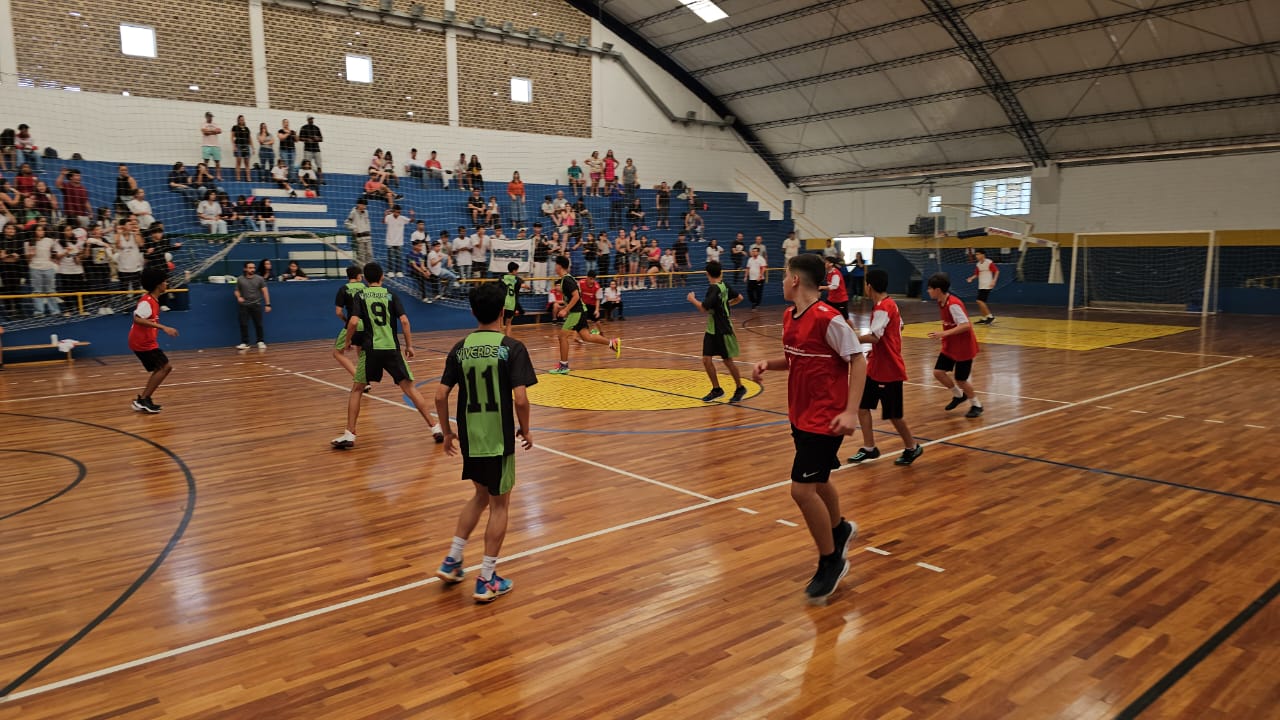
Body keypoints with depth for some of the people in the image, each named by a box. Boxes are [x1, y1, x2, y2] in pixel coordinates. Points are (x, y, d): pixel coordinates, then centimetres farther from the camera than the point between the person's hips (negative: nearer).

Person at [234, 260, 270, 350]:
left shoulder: (259, 279, 0)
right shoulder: (240, 279, 4)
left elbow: (265, 292, -1)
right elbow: (237, 291, 15)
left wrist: (267, 304, -8)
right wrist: (238, 297, -8)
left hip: (256, 305, -1)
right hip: (244, 305, 1)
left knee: (258, 324, 2)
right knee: (243, 325, -3)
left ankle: (261, 342, 14)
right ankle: (244, 343, 3)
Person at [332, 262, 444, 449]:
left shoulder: (361, 295, 4)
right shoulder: (390, 295, 7)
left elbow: (353, 321, -9)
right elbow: (404, 320, -3)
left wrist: (347, 342, 6)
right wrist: (409, 345, 4)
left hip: (371, 349, -1)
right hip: (392, 349, 1)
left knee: (356, 389, 13)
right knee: (410, 388, 5)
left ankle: (349, 435, 8)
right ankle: (435, 428, 1)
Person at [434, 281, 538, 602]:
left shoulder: (460, 348, 1)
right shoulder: (512, 348, -11)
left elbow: (440, 396, -1)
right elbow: (520, 398, -19)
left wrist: (447, 431, 13)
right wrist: (525, 431, -2)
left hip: (469, 438, 5)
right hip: (499, 439, -4)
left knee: (481, 495, 25)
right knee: (499, 504, 10)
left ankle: (452, 560, 24)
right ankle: (487, 581, 15)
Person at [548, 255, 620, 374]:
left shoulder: (566, 279, -16)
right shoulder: (566, 278, 14)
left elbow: (576, 296, -24)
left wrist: (566, 310, -23)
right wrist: (564, 305, 20)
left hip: (576, 312, -10)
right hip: (578, 311, 10)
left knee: (562, 336, -7)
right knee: (586, 336, 11)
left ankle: (563, 366, -2)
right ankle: (612, 343, 11)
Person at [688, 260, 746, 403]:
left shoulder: (714, 289, -20)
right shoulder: (724, 286, 5)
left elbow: (704, 308, -27)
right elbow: (739, 297, 14)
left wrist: (692, 299, -12)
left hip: (722, 331, -8)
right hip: (712, 330, 8)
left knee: (728, 360, 5)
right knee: (706, 360, 4)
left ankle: (740, 389, 22)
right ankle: (717, 390, 14)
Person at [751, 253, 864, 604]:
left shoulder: (828, 318, -21)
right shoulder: (789, 317, 4)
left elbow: (858, 361, -18)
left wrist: (851, 412, -25)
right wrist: (768, 364, -2)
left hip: (824, 418, -9)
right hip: (801, 415, 9)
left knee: (802, 489, -10)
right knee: (815, 480, 24)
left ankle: (831, 562, 11)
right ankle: (839, 529, 52)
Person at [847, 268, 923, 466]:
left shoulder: (883, 308, -21)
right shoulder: (890, 304, 10)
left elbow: (874, 337, -31)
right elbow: (898, 328, 22)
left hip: (889, 370, -9)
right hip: (876, 368, 9)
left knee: (893, 414, 4)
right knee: (862, 405, 7)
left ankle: (912, 447, 23)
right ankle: (869, 448, 13)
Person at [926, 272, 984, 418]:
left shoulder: (953, 304, -26)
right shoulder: (942, 303, 1)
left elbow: (966, 325, -31)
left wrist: (944, 334, -35)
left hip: (963, 347, -8)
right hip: (950, 346, 8)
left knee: (960, 379, 1)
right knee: (938, 372, 2)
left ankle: (976, 405, 23)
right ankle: (958, 395, 25)